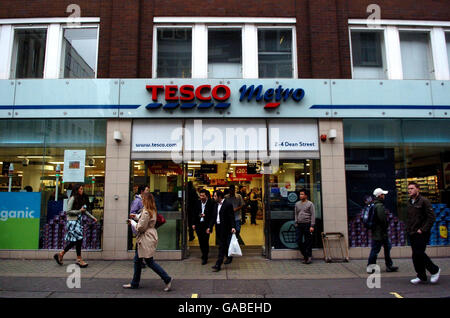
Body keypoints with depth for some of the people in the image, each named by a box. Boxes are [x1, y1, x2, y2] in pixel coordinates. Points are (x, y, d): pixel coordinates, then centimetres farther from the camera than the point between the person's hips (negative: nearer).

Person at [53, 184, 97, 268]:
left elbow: (85, 210, 18)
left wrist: (92, 217, 14)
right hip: (72, 221, -8)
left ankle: (61, 254, 21)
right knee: (79, 239, -7)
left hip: (77, 221, 8)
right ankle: (79, 259, 2)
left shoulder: (81, 199, 13)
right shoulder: (72, 199, -10)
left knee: (74, 241, 8)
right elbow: (68, 211, -13)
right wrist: (79, 211, -15)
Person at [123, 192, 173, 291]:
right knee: (137, 260, 16)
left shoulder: (146, 212, -20)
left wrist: (132, 222, -2)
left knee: (150, 262, -3)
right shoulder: (152, 211, 11)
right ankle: (134, 283, 26)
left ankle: (167, 279, 2)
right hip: (144, 239, 10)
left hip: (147, 240, -10)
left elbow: (140, 228, -18)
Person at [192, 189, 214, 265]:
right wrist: (194, 223, 10)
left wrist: (205, 215, -18)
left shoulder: (211, 203, -8)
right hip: (198, 224, 5)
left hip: (206, 224, -5)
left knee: (205, 241, -5)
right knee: (200, 240, 12)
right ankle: (204, 254, 31)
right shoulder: (198, 202, 6)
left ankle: (205, 258, 5)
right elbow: (195, 213, 12)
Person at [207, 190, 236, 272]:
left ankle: (218, 265, -2)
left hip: (225, 229, -7)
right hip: (218, 228, 7)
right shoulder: (216, 205, 11)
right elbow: (213, 217, 15)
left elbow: (231, 217, -14)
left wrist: (233, 227, -23)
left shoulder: (228, 204, -12)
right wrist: (210, 227, 13)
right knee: (222, 245, 14)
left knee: (222, 246, -4)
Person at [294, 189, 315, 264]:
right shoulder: (297, 204, 13)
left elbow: (313, 215, -4)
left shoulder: (310, 204, -1)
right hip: (299, 225, 5)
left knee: (308, 241, -1)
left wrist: (312, 226, -10)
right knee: (299, 240, 3)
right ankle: (305, 255, 18)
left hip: (307, 224, -4)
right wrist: (296, 223, 8)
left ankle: (309, 256, 9)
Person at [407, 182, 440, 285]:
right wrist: (408, 228, 10)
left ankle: (435, 270, 14)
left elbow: (431, 217, -13)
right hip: (412, 234, 7)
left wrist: (422, 230, -16)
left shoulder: (424, 201, -9)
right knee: (417, 255, 10)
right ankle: (421, 276, 20)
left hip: (421, 234, -7)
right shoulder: (409, 202, 13)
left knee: (418, 254, -9)